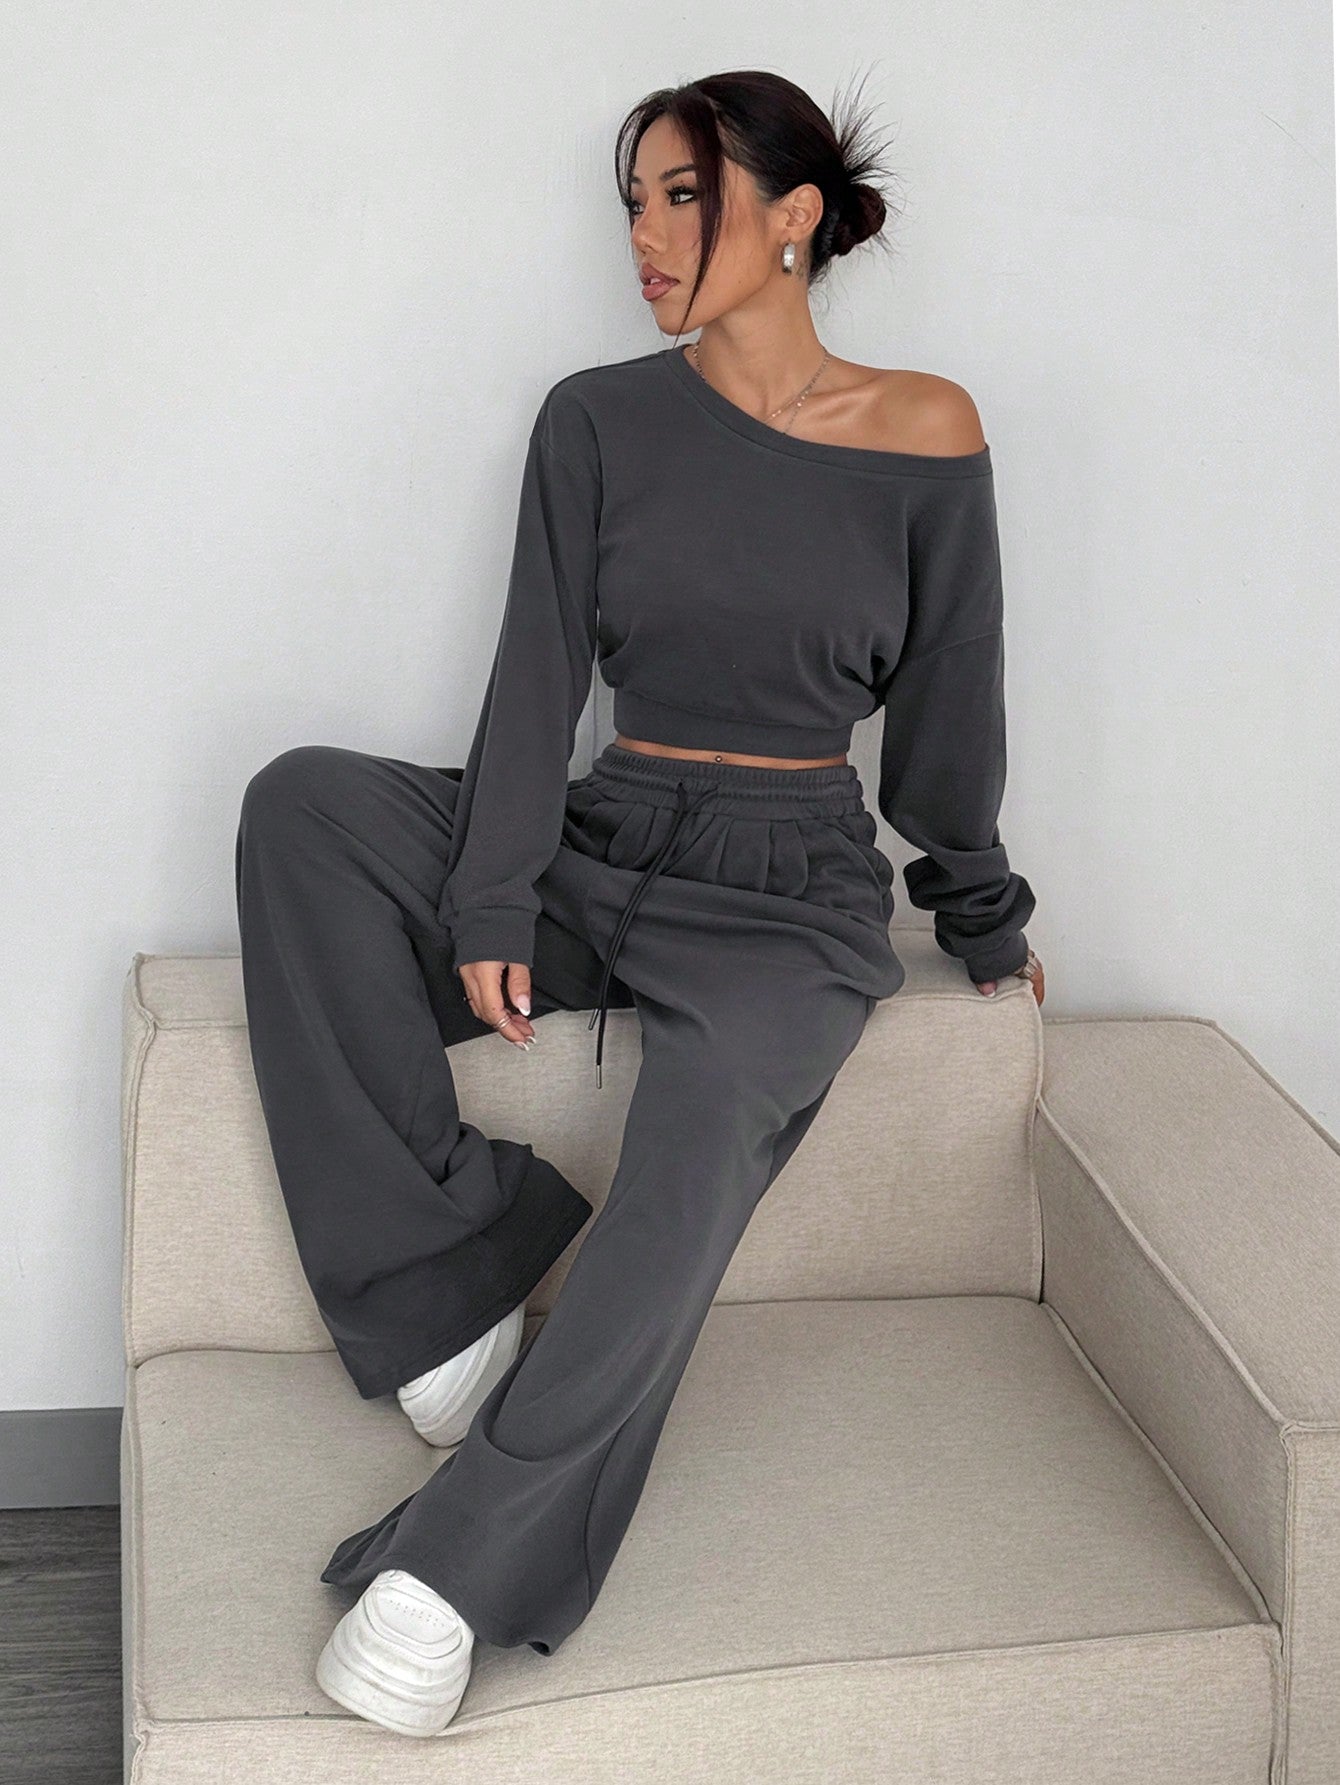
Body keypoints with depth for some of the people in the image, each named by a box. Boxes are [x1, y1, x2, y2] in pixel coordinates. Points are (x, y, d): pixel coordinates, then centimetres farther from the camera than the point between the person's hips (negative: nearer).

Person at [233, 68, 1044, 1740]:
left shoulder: (922, 435, 0)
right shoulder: (598, 420, 4)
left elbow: (947, 713, 8)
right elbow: (537, 681, -4)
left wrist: (985, 922, 16)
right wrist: (490, 908, -15)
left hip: (788, 894, -3)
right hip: (602, 847, 3)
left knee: (709, 1109, -36)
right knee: (302, 799, -22)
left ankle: (458, 1560, -35)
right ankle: (451, 1271, -23)